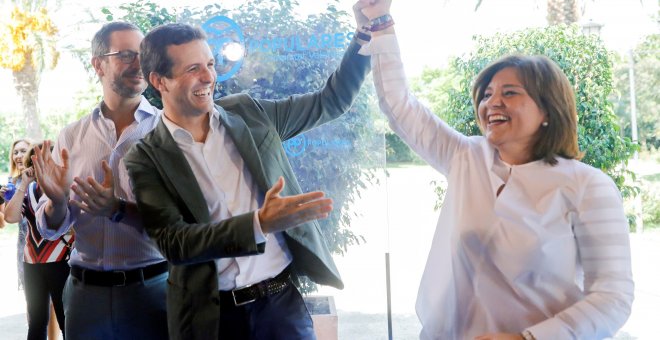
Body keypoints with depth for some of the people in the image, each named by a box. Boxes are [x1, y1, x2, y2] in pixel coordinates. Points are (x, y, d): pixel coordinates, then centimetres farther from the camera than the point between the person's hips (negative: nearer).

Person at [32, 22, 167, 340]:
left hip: (152, 287, -3)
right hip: (85, 290, 3)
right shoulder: (71, 137, 4)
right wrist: (57, 203, -13)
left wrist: (120, 209, -23)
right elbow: (50, 228, 7)